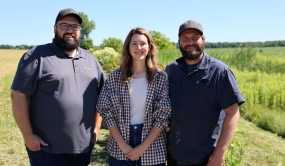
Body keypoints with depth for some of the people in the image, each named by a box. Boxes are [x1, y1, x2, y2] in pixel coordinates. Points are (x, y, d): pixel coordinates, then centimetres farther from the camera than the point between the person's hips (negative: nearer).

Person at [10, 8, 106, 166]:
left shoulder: (90, 59, 9)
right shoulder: (37, 56, -7)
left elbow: (101, 95, 14)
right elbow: (18, 95, -10)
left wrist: (96, 127, 8)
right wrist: (28, 135, -12)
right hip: (47, 148, -5)